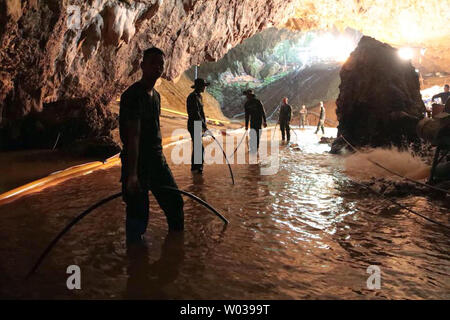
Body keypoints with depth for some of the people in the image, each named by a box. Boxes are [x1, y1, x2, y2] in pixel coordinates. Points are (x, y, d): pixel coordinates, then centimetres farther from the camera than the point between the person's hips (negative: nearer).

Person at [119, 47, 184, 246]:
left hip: (157, 160, 9)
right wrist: (132, 174, -27)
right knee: (138, 213, -1)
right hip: (137, 162, -9)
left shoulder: (156, 95, 13)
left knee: (174, 202, 17)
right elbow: (133, 135, -23)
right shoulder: (133, 95, -15)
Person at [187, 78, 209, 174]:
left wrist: (204, 124, 18)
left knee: (196, 146, 16)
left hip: (198, 125, 10)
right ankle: (198, 167, -2)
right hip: (194, 125, -10)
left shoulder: (199, 96, 14)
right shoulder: (193, 97, -17)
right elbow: (195, 113, -23)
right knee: (200, 148, -9)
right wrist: (204, 126, -24)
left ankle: (194, 166, 26)